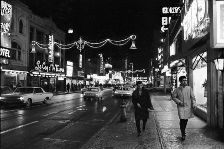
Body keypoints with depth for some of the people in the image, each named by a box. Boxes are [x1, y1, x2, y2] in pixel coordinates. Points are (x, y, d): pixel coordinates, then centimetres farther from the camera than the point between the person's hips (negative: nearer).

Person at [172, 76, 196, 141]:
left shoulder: (189, 88, 3)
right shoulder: (177, 89, -3)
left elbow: (192, 97, 6)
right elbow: (173, 97, 3)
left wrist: (193, 104, -6)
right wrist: (179, 102, -9)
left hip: (188, 106, 3)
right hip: (181, 107, -3)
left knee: (186, 120, 12)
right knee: (182, 120, -12)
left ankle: (183, 131, 35)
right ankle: (183, 134, -2)